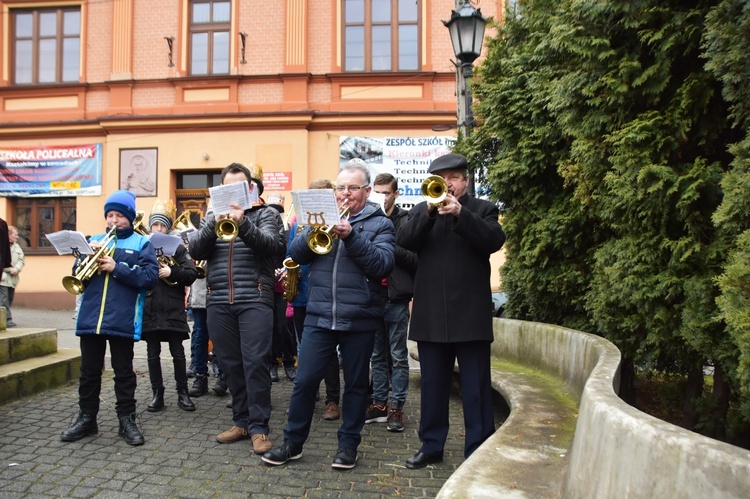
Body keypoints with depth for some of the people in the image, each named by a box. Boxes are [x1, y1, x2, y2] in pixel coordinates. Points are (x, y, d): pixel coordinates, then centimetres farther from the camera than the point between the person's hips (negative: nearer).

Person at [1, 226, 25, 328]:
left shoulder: (16, 246, 15)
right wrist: (9, 269, -15)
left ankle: (7, 319, 21)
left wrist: (16, 269, -6)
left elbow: (21, 260, 11)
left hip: (12, 279, 7)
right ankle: (7, 319, -6)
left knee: (9, 299, 12)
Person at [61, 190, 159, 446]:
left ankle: (127, 420, 16)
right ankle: (86, 418, 24)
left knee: (123, 372, 6)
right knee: (89, 371, 11)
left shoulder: (141, 243, 3)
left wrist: (116, 267, -16)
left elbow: (150, 276, -10)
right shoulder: (95, 240, 15)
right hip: (90, 318, 4)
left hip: (122, 319, -4)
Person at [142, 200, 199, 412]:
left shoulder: (178, 249, 4)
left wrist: (172, 272, -17)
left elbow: (192, 274, -4)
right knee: (153, 354, 8)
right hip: (149, 309, 2)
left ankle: (182, 393, 14)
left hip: (173, 309, -2)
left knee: (178, 353, 4)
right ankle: (157, 394, 18)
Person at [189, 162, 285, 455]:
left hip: (255, 300, -4)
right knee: (230, 364, 9)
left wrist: (242, 224, -27)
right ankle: (242, 421, 21)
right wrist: (214, 225, -14)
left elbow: (272, 245, -13)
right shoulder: (213, 217, 17)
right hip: (219, 302, 4)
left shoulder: (266, 215, 6)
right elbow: (196, 251, 3)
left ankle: (258, 426, 2)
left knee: (255, 363, -7)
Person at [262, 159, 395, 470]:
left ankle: (348, 444, 24)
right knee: (305, 381, 5)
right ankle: (293, 442, 21)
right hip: (319, 317, 3)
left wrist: (351, 236, -21)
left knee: (355, 384, 9)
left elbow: (383, 265, -13)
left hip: (360, 320, -2)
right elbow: (296, 253, 3)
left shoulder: (379, 223, 2)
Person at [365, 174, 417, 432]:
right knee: (377, 355, 13)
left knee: (398, 357, 3)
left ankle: (397, 407, 12)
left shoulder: (405, 222, -2)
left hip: (396, 299, -4)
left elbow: (415, 259, -8)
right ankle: (379, 405, 23)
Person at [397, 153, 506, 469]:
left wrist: (459, 213, -21)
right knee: (433, 384, 13)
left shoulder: (482, 209, 6)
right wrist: (429, 210, -17)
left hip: (470, 312, -2)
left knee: (475, 386, 3)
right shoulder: (421, 211, 12)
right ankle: (432, 446, 25)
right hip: (431, 313, 3)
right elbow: (405, 241, -5)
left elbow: (494, 240, -12)